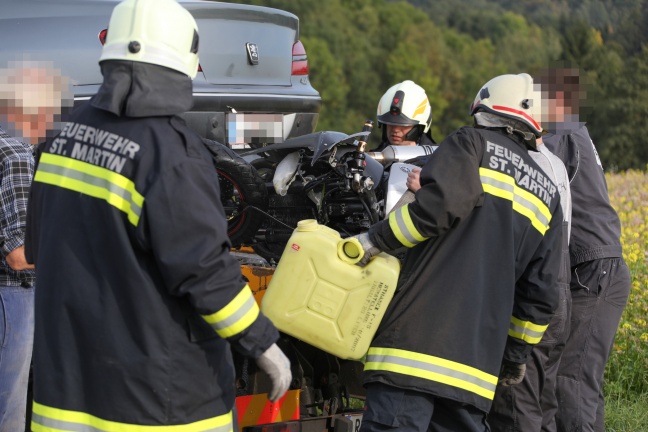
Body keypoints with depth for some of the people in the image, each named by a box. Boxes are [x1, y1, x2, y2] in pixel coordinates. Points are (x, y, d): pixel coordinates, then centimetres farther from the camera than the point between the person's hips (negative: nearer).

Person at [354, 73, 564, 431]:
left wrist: (374, 240, -7)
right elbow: (539, 293, 20)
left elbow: (440, 202, -15)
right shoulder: (548, 196, 24)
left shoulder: (473, 143, 7)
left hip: (420, 331, -6)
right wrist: (517, 355, 29)